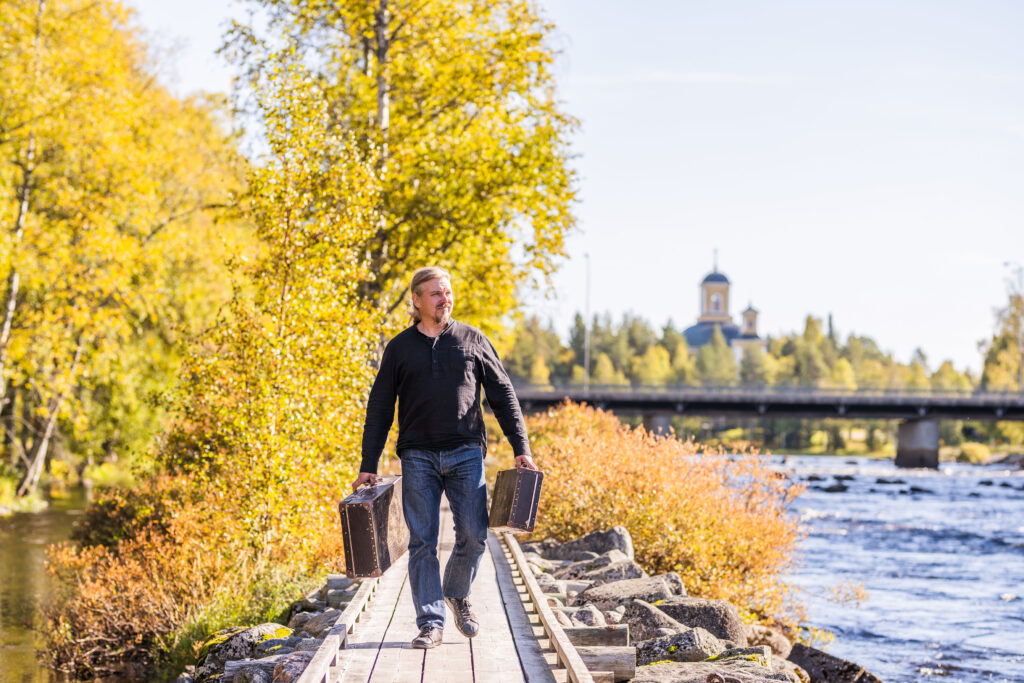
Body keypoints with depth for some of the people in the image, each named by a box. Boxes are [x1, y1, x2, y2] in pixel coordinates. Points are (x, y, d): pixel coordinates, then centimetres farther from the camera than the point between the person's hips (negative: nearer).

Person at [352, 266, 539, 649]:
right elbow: (379, 409, 9)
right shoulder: (400, 348, 8)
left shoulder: (472, 340, 9)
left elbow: (502, 396, 11)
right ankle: (430, 622, 2)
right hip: (418, 456, 0)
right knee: (422, 542, -3)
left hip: (465, 454, 0)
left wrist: (521, 448, 3)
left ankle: (457, 593, 23)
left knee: (473, 535, -4)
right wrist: (368, 465, 4)